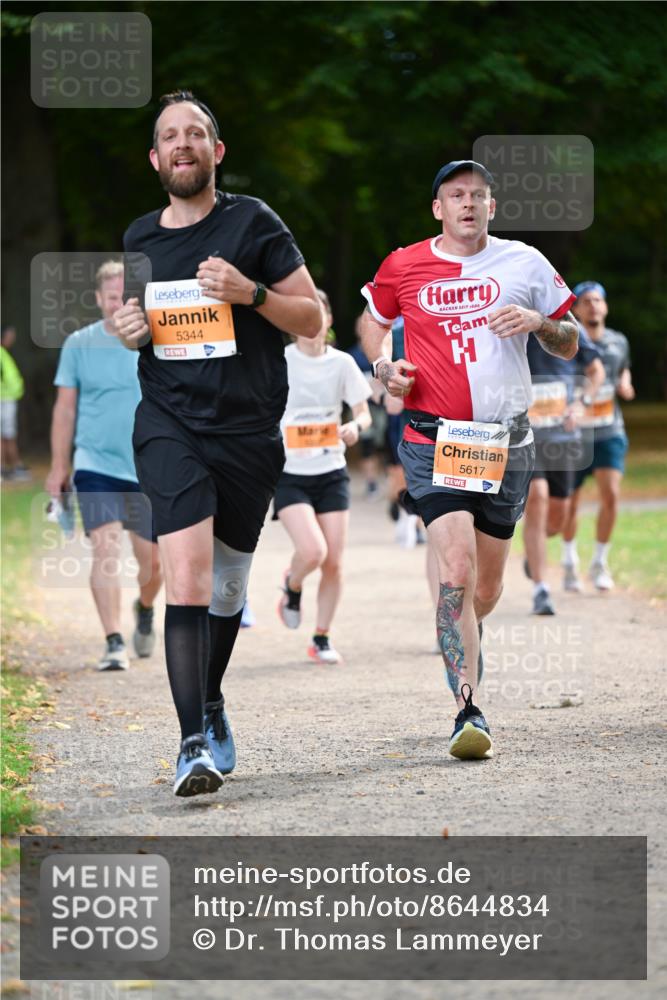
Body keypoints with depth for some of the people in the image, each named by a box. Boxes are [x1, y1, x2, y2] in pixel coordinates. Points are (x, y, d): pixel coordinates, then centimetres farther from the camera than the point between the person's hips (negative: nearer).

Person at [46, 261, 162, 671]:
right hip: (96, 465, -1)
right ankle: (114, 643, -13)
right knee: (106, 549, -16)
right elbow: (65, 407, 7)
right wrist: (59, 467, 6)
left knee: (152, 560, 8)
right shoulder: (79, 344, 1)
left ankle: (144, 609, 41)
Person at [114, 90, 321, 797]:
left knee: (227, 585, 13)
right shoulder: (140, 239, 10)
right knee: (186, 573, -19)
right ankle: (195, 742, -21)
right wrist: (129, 330, 3)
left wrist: (250, 292, -17)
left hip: (248, 431, 0)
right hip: (168, 424, 1)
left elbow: (311, 320, 0)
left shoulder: (252, 223, -1)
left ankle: (210, 703, 40)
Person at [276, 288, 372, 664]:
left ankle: (322, 639, 16)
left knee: (334, 562, -1)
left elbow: (364, 412, 5)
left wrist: (355, 426, -16)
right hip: (289, 474, -3)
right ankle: (292, 589, 14)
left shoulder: (342, 363, 2)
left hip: (331, 473, 3)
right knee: (312, 550, -21)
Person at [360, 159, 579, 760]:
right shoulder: (403, 267, 3)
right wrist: (383, 366, 2)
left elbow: (570, 345, 12)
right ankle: (470, 712, -21)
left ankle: (462, 645, 44)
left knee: (487, 587, 10)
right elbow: (373, 320, 22)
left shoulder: (525, 264, 5)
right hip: (434, 440, -2)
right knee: (457, 570, -19)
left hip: (506, 441, 2)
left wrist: (538, 323, -10)